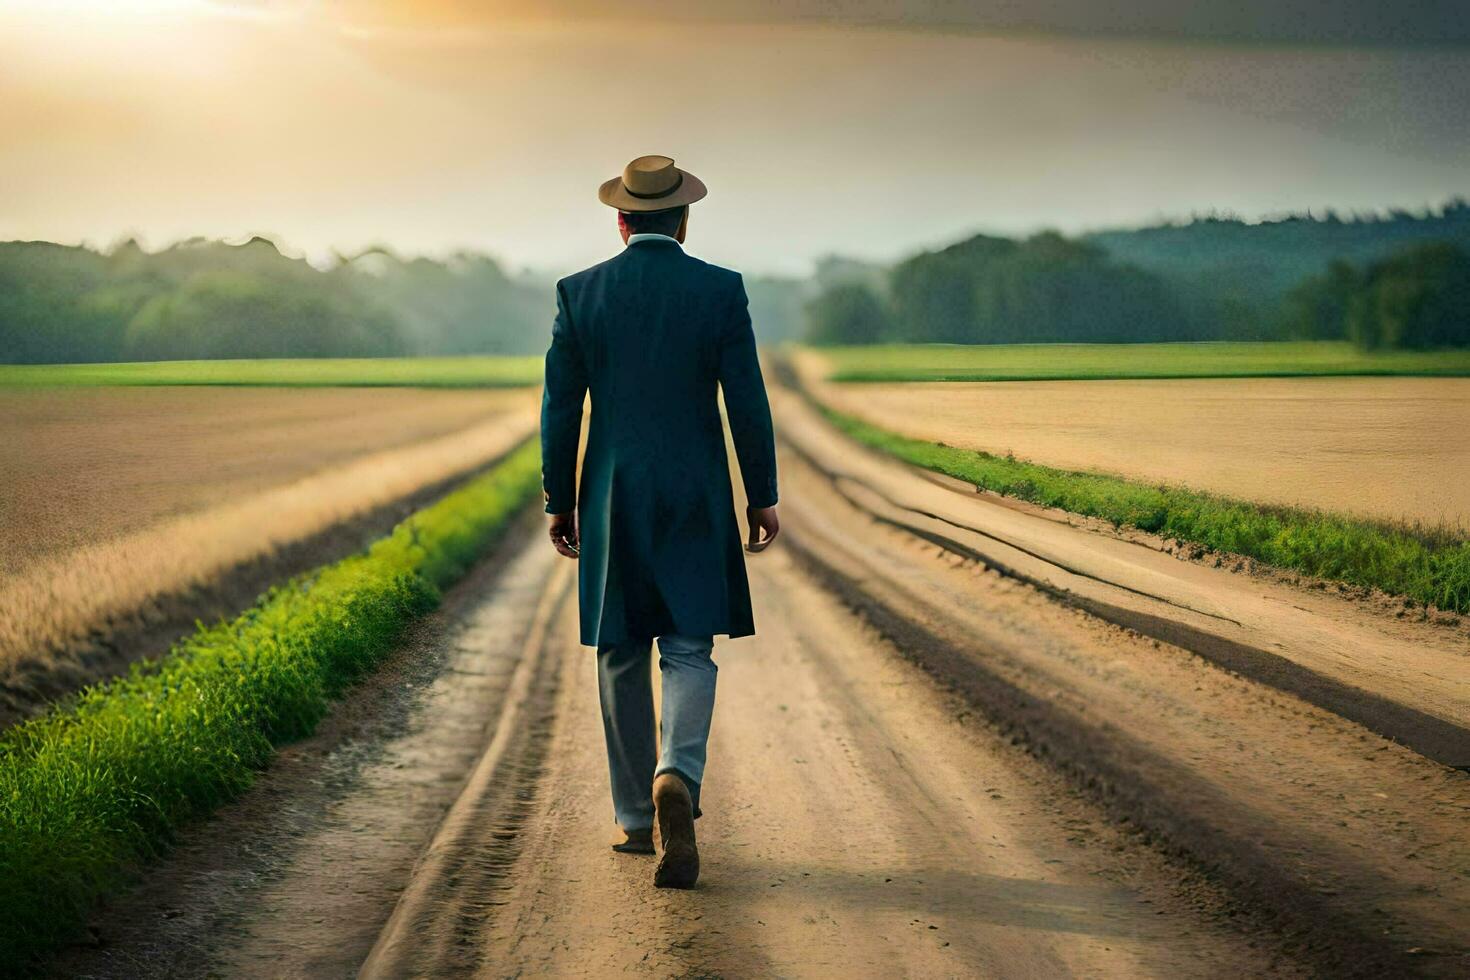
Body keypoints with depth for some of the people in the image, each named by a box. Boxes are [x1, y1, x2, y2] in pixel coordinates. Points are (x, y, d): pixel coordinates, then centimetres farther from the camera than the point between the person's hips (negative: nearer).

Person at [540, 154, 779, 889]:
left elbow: (560, 407, 0)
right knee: (689, 652, 4)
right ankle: (677, 779, -24)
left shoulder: (580, 292, -1)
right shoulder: (720, 289, -5)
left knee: (622, 657, 13)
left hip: (612, 500, 1)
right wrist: (762, 496, 4)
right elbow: (747, 402, -6)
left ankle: (635, 819, 19)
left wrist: (558, 502, 9)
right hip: (696, 500, -1)